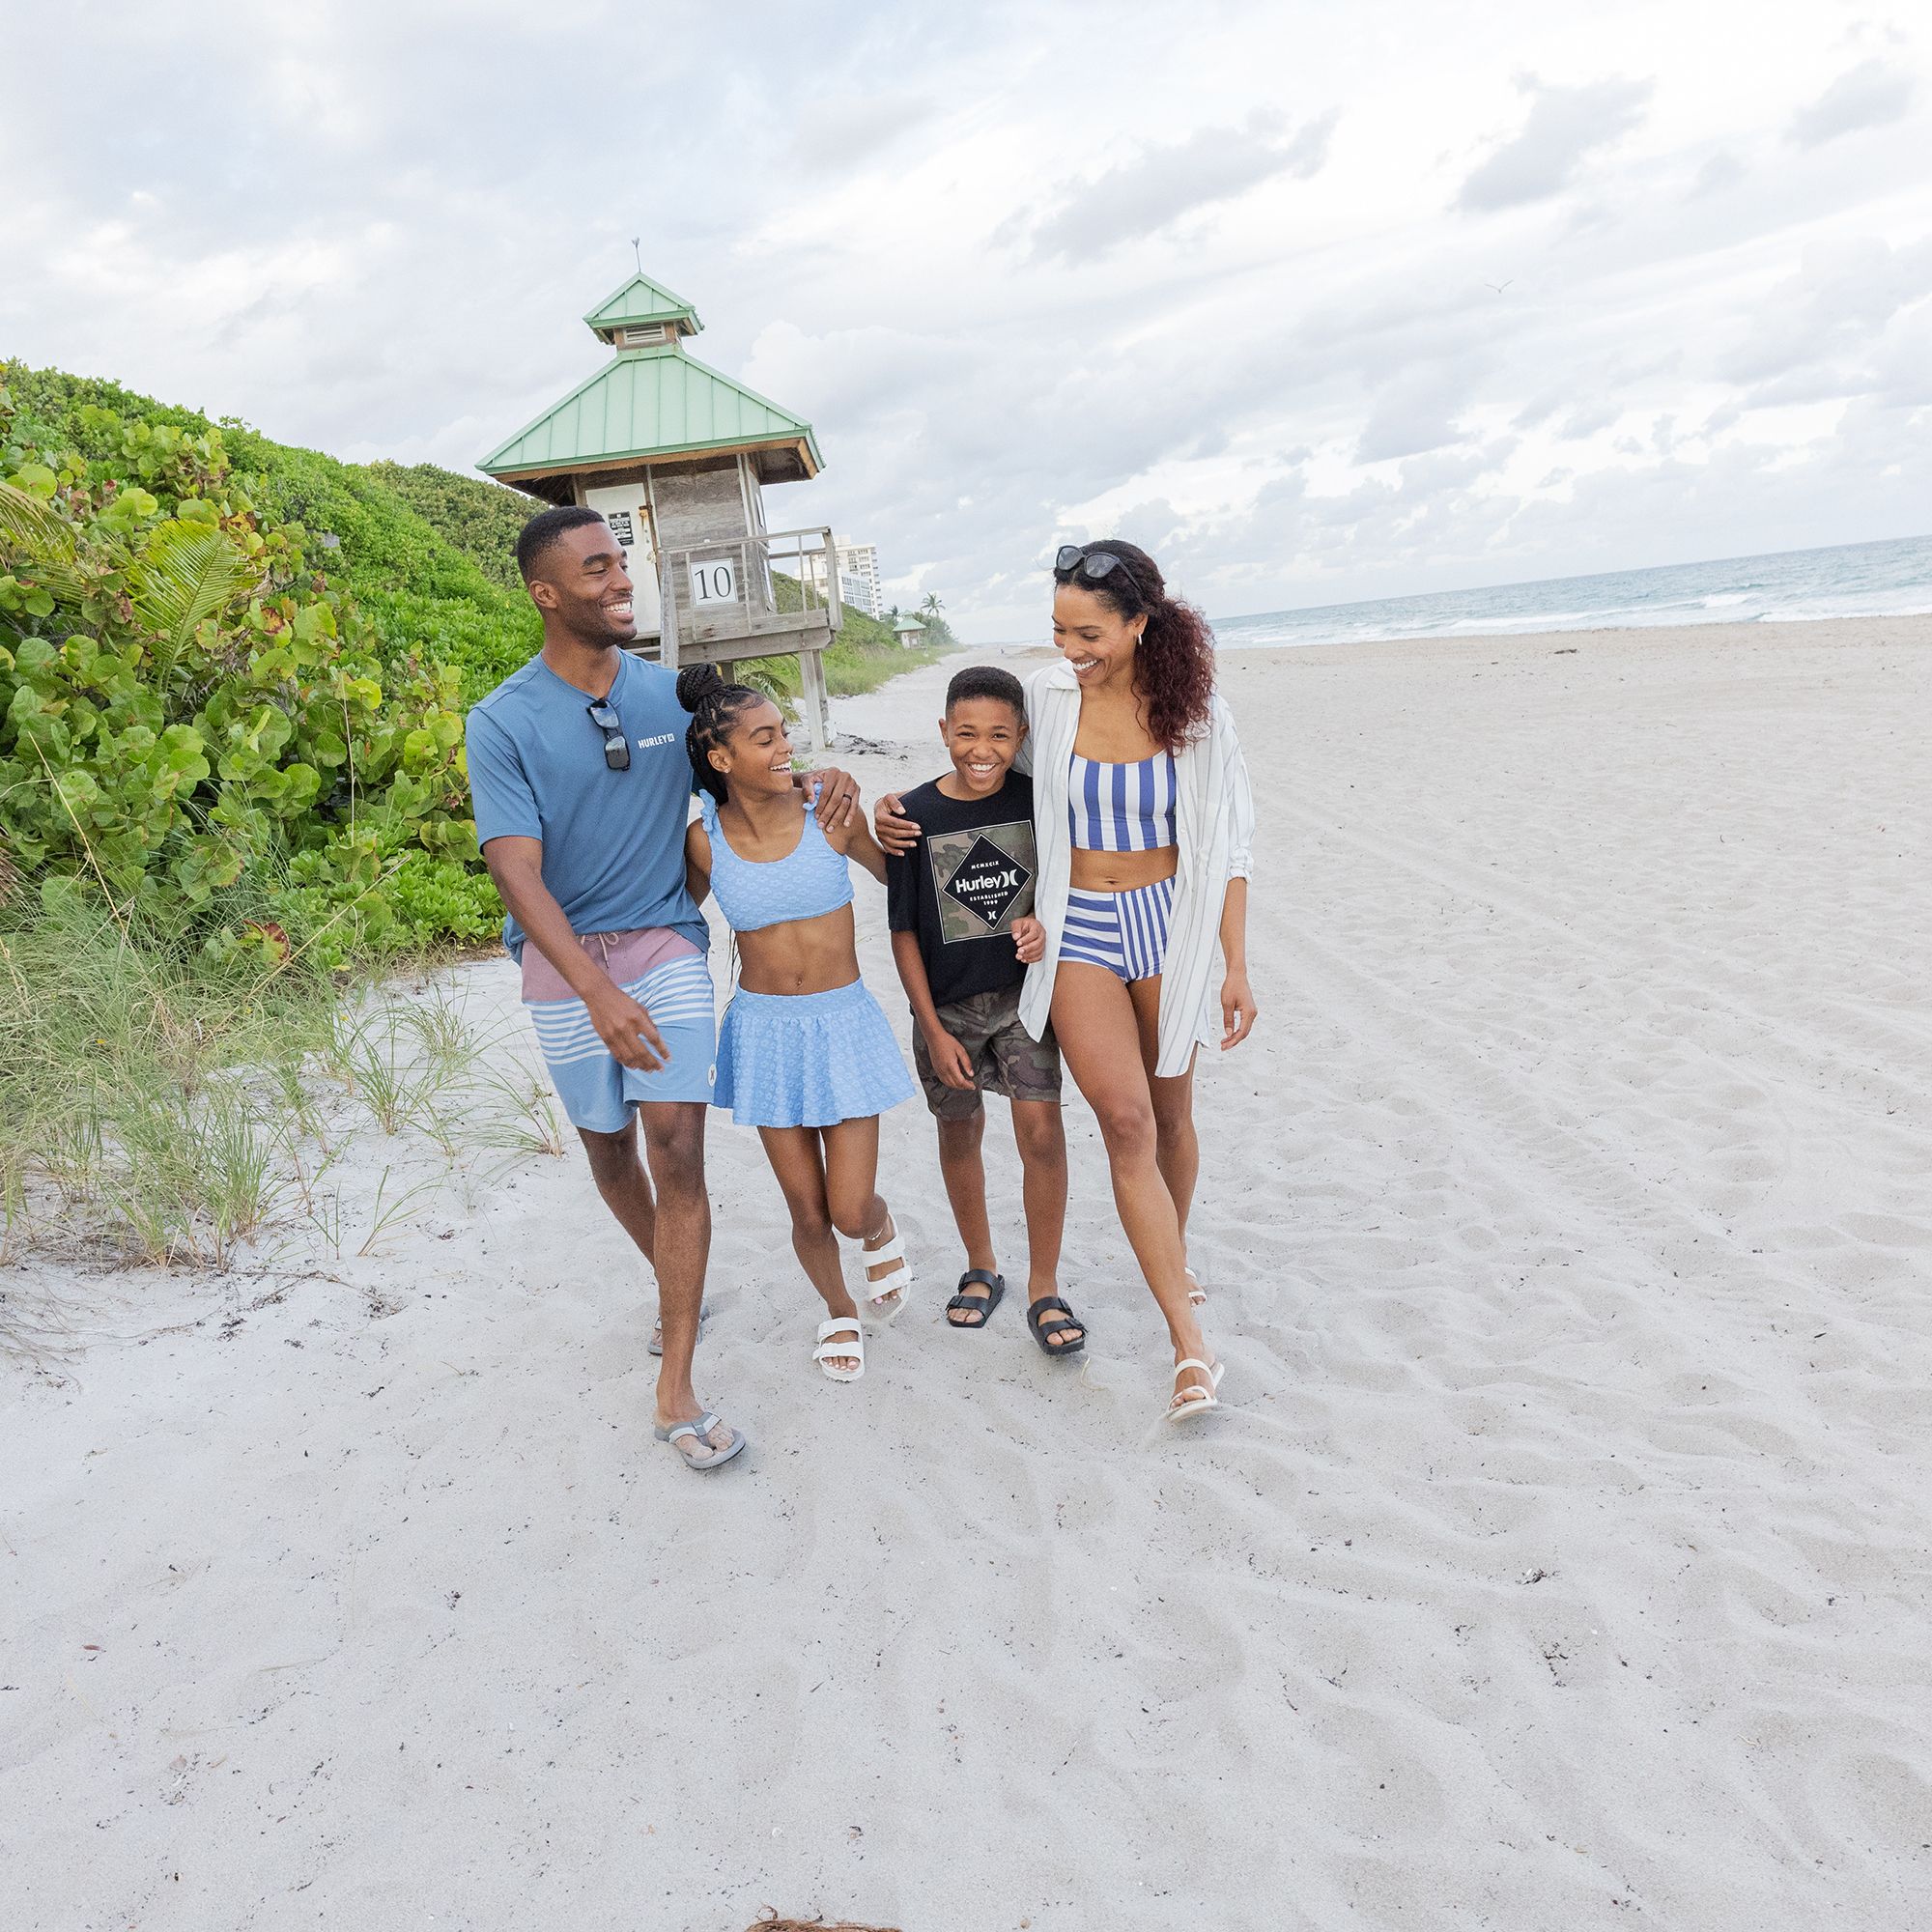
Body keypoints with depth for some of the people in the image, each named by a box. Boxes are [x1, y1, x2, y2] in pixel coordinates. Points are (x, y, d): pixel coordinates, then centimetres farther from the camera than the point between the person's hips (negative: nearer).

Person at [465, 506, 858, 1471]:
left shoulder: (673, 694, 0)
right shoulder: (502, 723, -10)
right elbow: (517, 870, -18)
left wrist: (821, 784, -8)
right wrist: (598, 993, -31)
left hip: (666, 945, 1)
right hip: (565, 960, 0)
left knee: (677, 1148, -10)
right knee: (608, 1149, 14)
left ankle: (675, 1392, -3)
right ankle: (674, 1279, 45)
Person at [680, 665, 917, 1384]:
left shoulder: (829, 816, -10)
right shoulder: (705, 840, -7)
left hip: (844, 1024, -1)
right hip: (764, 1029, 1)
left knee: (850, 1211, -2)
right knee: (808, 1211, 9)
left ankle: (882, 1228, 37)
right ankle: (838, 1312, 39)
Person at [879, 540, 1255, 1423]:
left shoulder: (1193, 710, -5)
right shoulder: (1044, 697, -5)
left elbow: (1226, 845, -2)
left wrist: (1235, 967, -5)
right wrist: (900, 812, -2)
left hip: (1169, 922, 1)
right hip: (1074, 928, -1)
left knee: (1170, 1116, 11)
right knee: (1126, 1120, -13)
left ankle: (1173, 1259, 41)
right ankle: (1190, 1346, -7)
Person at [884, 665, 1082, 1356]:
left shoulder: (1038, 799, -7)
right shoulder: (914, 816, -10)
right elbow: (904, 931, -6)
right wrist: (933, 1030, -7)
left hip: (1024, 993, 0)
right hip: (947, 1005, 0)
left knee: (1041, 1131, -8)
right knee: (960, 1135, 13)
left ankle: (1043, 1288, 9)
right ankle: (981, 1270, 34)